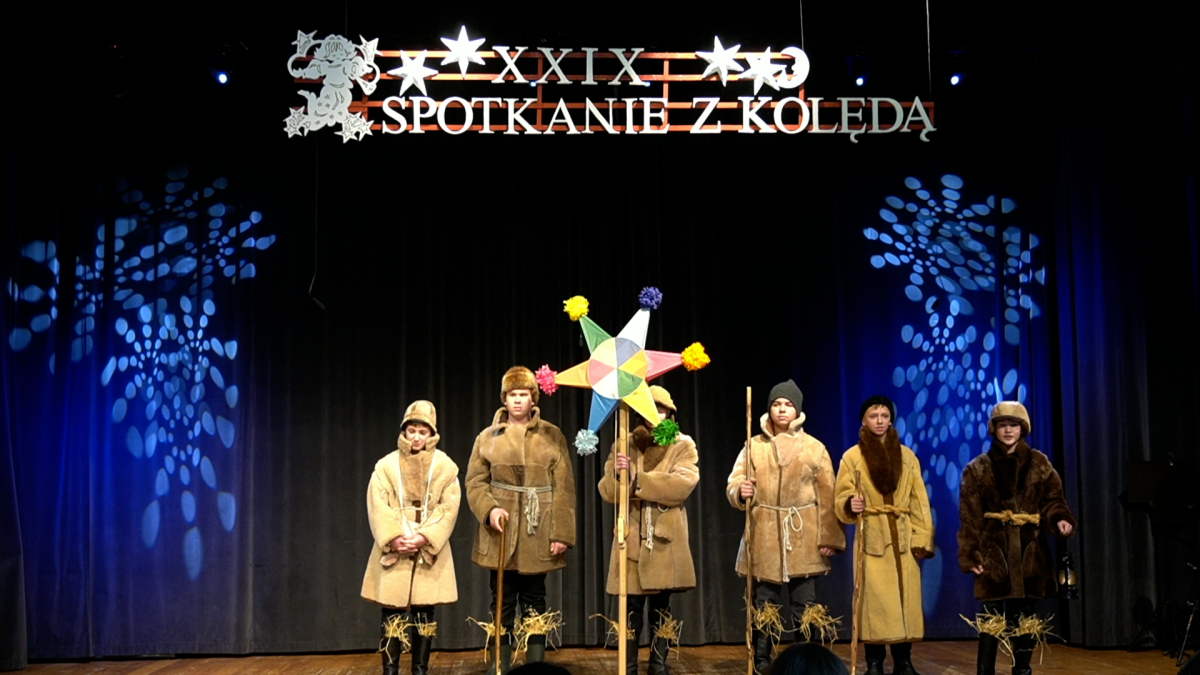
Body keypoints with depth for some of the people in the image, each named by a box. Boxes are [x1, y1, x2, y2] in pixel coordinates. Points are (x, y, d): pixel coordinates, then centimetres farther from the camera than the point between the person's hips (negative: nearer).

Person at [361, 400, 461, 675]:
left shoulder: (445, 466, 4)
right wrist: (394, 538, -17)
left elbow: (449, 508, -4)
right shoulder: (386, 465, 3)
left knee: (424, 614, 5)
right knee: (392, 613, -2)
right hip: (394, 550, 0)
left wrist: (426, 537, -16)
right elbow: (377, 507, -4)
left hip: (430, 551, 1)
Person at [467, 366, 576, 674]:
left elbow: (564, 489, -1)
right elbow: (474, 481, 4)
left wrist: (562, 533, -8)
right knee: (503, 603, 8)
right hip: (500, 536, 1)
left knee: (534, 602, 7)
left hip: (537, 536, -1)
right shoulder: (487, 437, 7)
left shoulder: (552, 436, 3)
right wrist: (489, 510, -15)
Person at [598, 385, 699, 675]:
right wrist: (617, 474, -21)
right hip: (631, 540, 1)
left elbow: (683, 484, -14)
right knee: (631, 611, 0)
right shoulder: (623, 445, 9)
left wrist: (637, 480, -17)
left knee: (661, 610, 7)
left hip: (666, 542, -1)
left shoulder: (683, 446, 4)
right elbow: (607, 492, 1)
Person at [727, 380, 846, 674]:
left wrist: (830, 538, -3)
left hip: (803, 540, 0)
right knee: (763, 606, 4)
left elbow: (827, 498, 3)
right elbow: (733, 485, 5)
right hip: (764, 539, 1)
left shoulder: (815, 448, 5)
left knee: (804, 608, 2)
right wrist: (741, 491, -19)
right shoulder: (754, 446, 6)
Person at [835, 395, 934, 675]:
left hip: (903, 537, 2)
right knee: (875, 598, -4)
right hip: (872, 537, -2)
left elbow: (919, 501, 8)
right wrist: (851, 505, -24)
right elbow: (842, 498, 0)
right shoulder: (852, 457, 2)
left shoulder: (907, 456, 10)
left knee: (905, 597, 1)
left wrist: (922, 539, 0)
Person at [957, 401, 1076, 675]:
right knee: (991, 618, -5)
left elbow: (1052, 500, 3)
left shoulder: (1039, 463, 8)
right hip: (994, 550, -2)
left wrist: (1060, 519, -20)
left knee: (1025, 616, 7)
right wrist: (971, 556, -7)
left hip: (1030, 551, 2)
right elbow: (970, 517, 0)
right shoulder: (978, 468, 3)